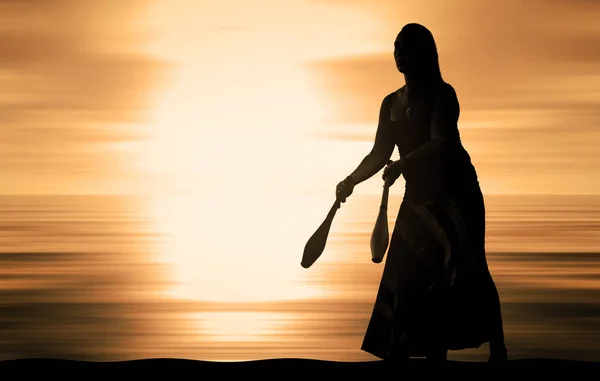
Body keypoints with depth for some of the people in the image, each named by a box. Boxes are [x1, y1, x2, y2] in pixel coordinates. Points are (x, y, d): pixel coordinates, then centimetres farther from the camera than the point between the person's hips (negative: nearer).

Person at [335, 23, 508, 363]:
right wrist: (353, 180, 1)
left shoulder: (442, 95, -8)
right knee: (406, 279, 2)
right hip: (418, 196, 6)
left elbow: (441, 143, -22)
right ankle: (400, 355, 8)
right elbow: (380, 154, 16)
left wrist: (404, 164, -36)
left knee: (465, 272, -12)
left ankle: (497, 350, -6)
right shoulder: (391, 103, 11)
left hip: (455, 193, -6)